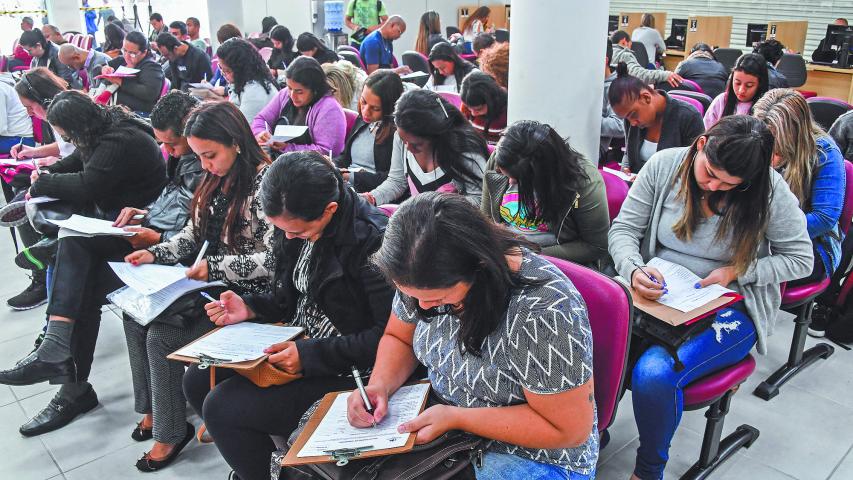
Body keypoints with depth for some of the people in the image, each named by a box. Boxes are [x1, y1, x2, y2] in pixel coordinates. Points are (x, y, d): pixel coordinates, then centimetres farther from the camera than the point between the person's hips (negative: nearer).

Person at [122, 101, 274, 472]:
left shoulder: (264, 182, -20)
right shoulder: (217, 179, 7)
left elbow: (275, 258, -25)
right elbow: (193, 234, 15)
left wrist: (215, 266, -23)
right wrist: (156, 253, 0)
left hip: (248, 294, -9)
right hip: (211, 286, 9)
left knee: (162, 335, -17)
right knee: (136, 317, -1)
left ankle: (171, 431, 5)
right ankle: (152, 408, 17)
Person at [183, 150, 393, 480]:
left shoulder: (373, 240, -26)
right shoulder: (296, 225, -1)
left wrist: (311, 355, -25)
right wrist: (250, 308, -3)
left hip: (348, 372, -9)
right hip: (300, 345, 9)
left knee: (222, 406, -16)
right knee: (198, 381, 8)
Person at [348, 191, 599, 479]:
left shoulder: (542, 312, -32)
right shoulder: (426, 280, -12)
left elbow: (569, 429, -24)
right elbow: (398, 338, 6)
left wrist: (455, 417, -27)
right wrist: (380, 385, -15)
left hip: (531, 454, -6)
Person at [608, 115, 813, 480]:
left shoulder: (768, 190, -11)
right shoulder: (664, 165, -5)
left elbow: (800, 259, 0)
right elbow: (623, 230, -1)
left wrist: (734, 272, -13)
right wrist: (633, 271, -22)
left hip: (728, 309, -3)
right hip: (657, 294, 3)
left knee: (654, 373, -30)